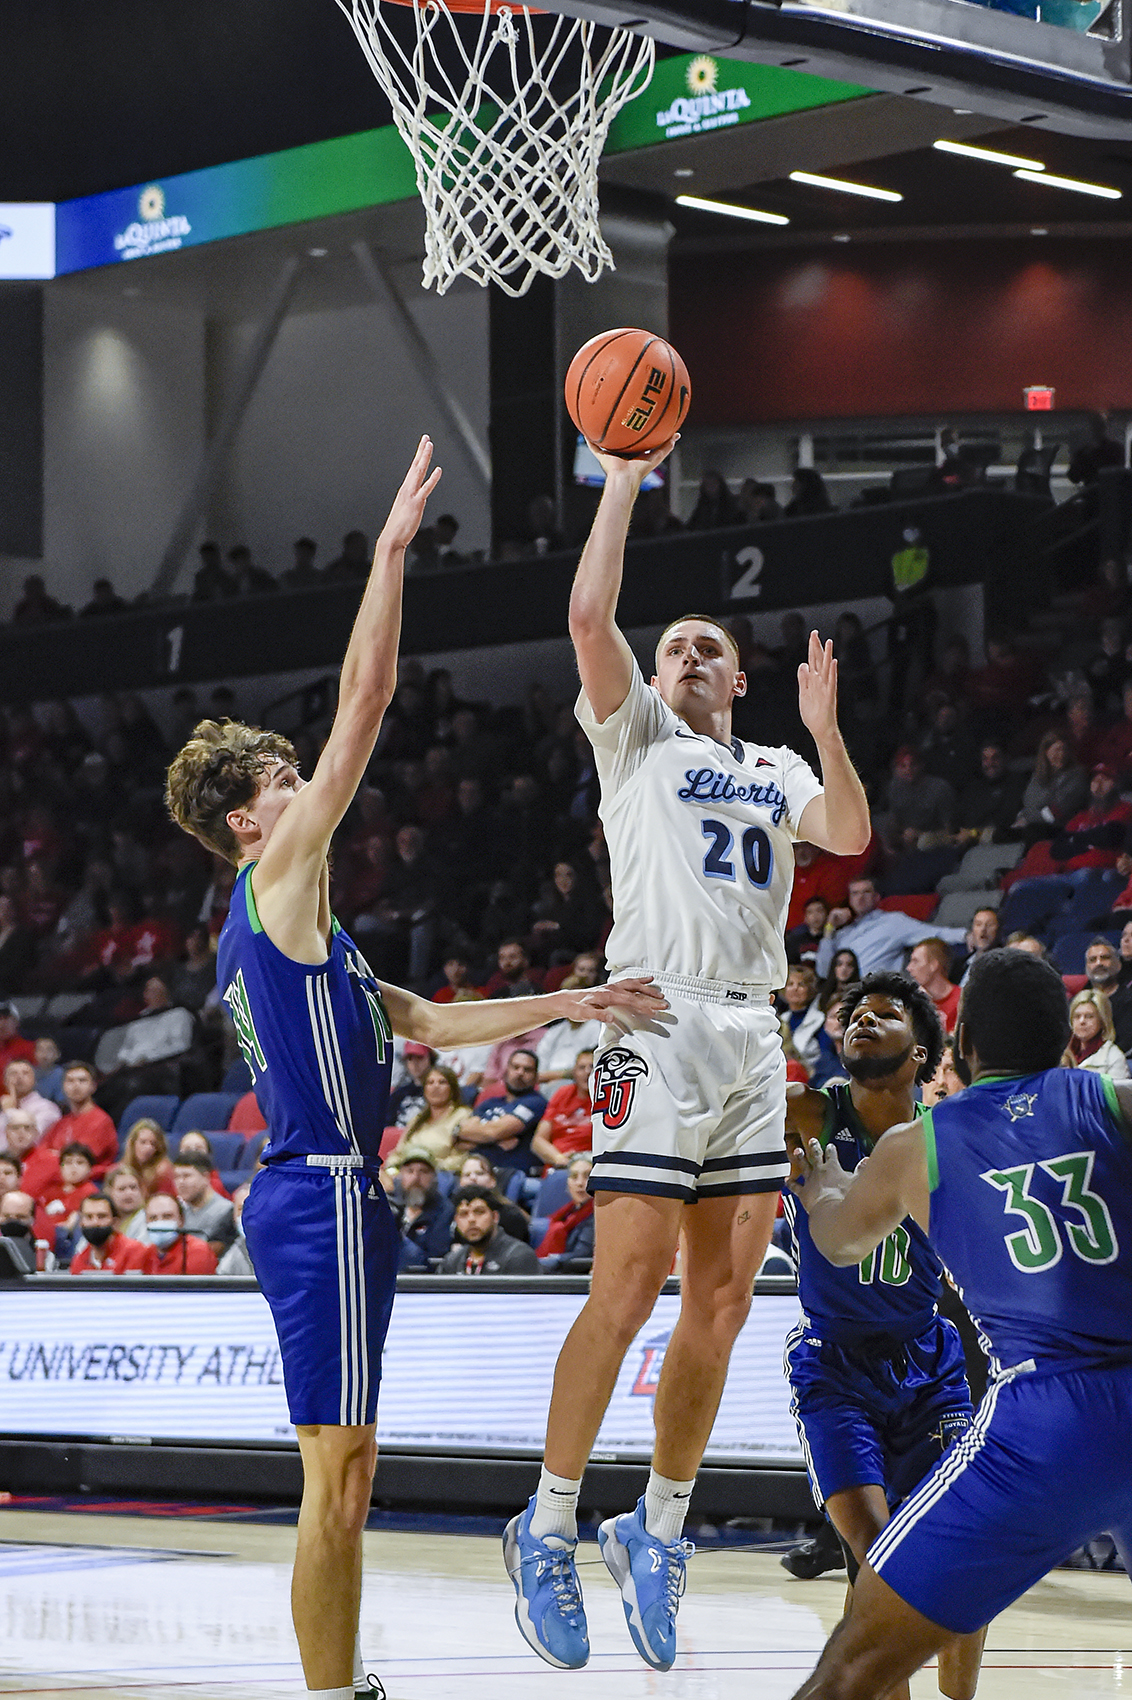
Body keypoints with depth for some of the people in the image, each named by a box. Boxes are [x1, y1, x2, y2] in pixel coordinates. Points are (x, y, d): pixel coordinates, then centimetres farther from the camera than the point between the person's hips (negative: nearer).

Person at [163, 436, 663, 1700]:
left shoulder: (277, 929, 21)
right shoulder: (279, 880, -6)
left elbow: (428, 1023, 23)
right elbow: (364, 703, -13)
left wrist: (567, 1004, 16)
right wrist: (394, 545, -11)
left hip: (311, 1193, 10)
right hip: (324, 1197, -10)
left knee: (343, 1476, 13)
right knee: (336, 1478, -9)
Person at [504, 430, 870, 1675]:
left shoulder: (776, 771, 22)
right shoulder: (635, 738, 10)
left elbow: (850, 838, 3)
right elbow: (589, 615, -5)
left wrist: (826, 732, -10)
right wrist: (624, 477, -3)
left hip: (755, 1037, 5)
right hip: (661, 1024, -5)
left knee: (721, 1302, 3)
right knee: (629, 1285, -13)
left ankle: (657, 1534, 12)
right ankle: (548, 1529, -4)